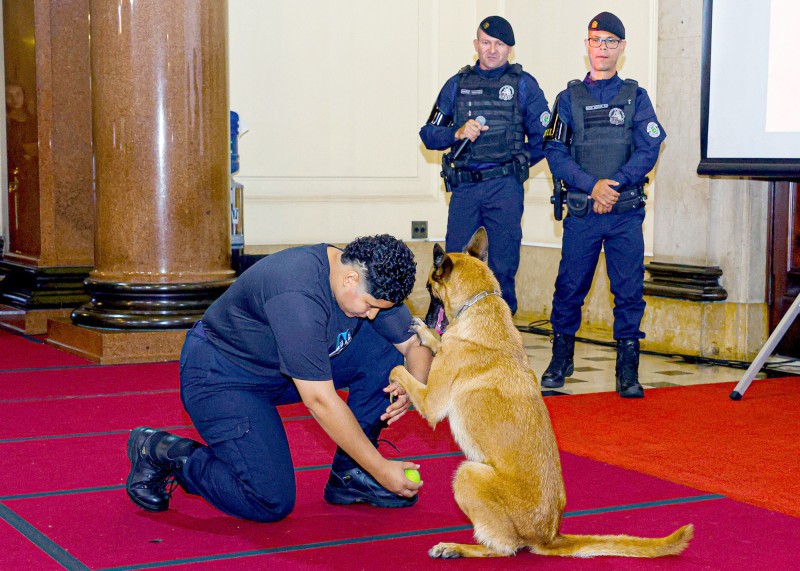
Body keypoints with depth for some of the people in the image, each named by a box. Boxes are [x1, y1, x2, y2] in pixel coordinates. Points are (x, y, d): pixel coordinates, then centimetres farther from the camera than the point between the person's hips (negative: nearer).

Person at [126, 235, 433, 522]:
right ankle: (158, 451, 1)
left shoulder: (370, 281, -10)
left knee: (385, 353, -10)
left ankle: (350, 475, 2)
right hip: (220, 376, -8)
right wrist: (381, 469, -28)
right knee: (271, 501, -19)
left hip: (281, 370, 8)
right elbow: (319, 399, -33)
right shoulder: (297, 294, -35)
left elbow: (416, 343, 2)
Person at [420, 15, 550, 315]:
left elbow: (543, 138, 6)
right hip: (463, 188, 2)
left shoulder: (524, 84, 6)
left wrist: (515, 166, 11)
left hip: (505, 189, -2)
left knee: (503, 265, 2)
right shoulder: (457, 84, 12)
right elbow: (429, 134, 10)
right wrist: (457, 133, -8)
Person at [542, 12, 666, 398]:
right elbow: (555, 153, 0)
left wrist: (615, 183, -14)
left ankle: (628, 370, 5)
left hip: (626, 212, 0)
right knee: (570, 287, 3)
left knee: (629, 290, -2)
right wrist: (592, 186, -13)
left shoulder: (635, 97, 9)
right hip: (581, 213, 0)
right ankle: (561, 359, 20)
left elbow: (648, 150, 0)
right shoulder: (569, 98, 9)